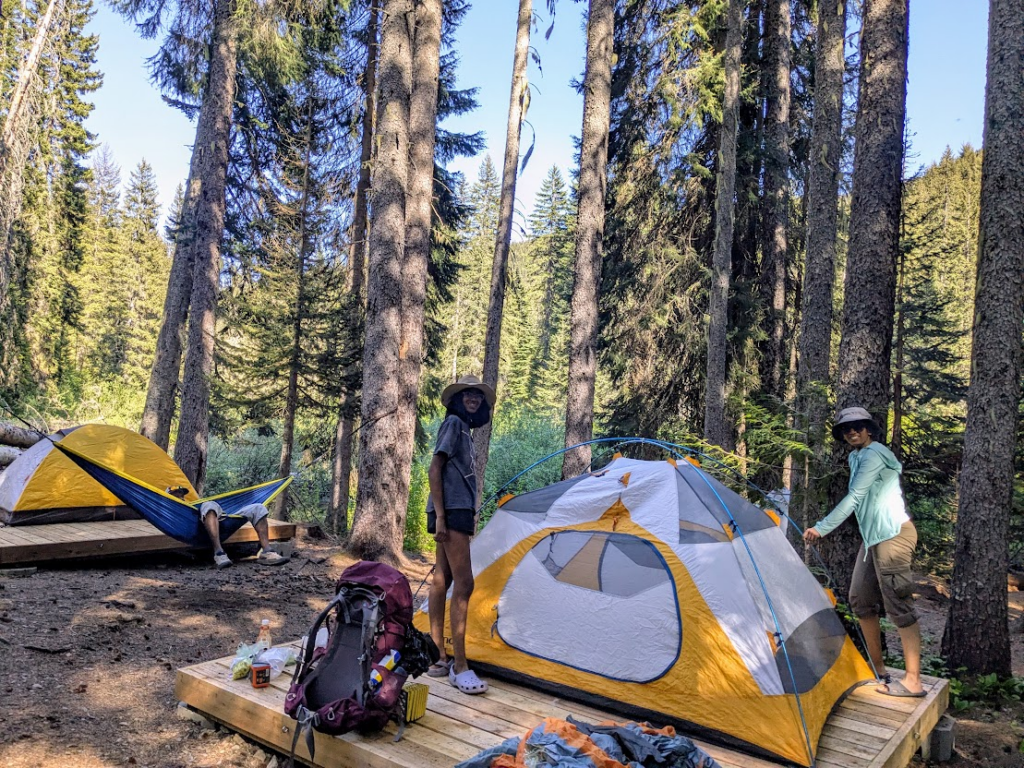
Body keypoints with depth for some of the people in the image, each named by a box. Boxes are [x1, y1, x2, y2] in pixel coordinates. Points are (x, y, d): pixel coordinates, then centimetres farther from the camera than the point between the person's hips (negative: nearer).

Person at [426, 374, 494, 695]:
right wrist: (440, 516, -19)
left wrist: (469, 518, 22)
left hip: (458, 511, 10)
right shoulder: (453, 423, -5)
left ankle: (437, 657, 16)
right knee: (464, 582, -12)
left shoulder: (464, 429, 21)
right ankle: (459, 666, -8)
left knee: (442, 579, 10)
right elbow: (434, 470, -12)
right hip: (453, 511, -10)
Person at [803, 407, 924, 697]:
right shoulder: (857, 457, 16)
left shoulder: (873, 454, -13)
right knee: (861, 600, 11)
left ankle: (912, 681, -2)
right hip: (873, 537, 10)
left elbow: (854, 498, -20)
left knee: (898, 605, -8)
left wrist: (822, 528, -21)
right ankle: (878, 668, 21)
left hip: (893, 534, -10)